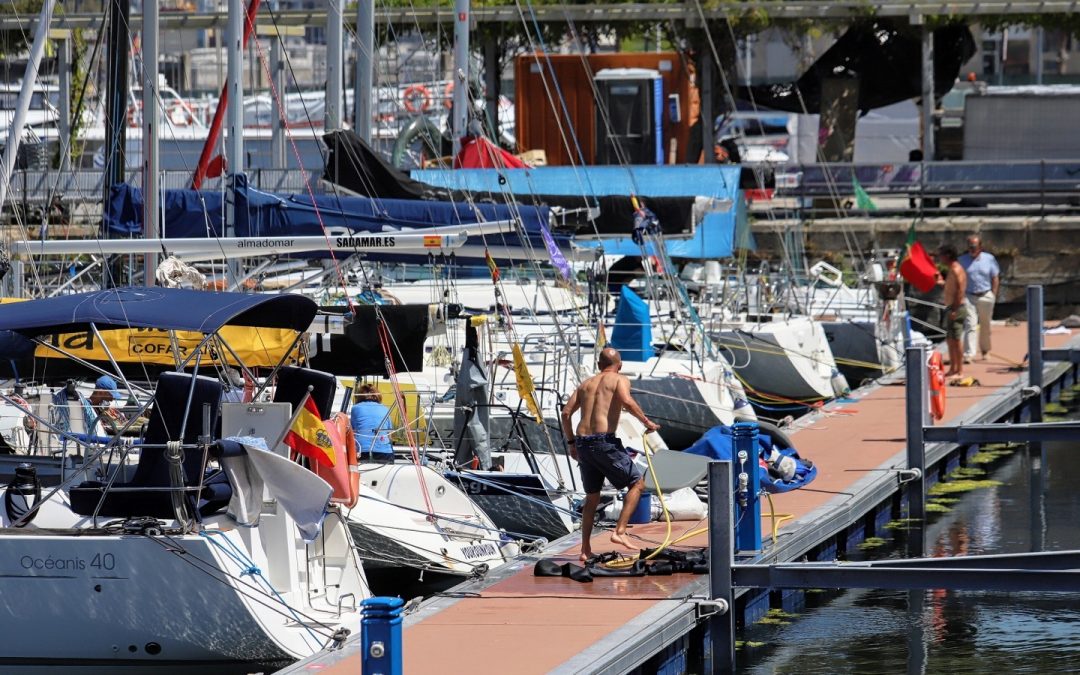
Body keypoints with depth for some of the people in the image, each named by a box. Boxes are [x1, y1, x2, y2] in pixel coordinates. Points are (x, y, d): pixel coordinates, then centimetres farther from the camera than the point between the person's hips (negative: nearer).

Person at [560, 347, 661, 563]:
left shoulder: (586, 384, 21)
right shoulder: (620, 380, 5)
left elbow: (566, 413, 15)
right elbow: (626, 401, -17)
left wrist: (571, 443, 22)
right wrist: (646, 421, -7)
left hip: (582, 442, 6)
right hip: (604, 440, -6)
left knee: (592, 496, 18)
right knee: (637, 483, 7)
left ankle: (585, 549, 15)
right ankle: (619, 531, -9)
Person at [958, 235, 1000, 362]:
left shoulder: (989, 259, 3)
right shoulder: (963, 260, 3)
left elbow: (995, 278, 7)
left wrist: (993, 295, 1)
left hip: (986, 297, 1)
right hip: (969, 297, -1)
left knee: (985, 326, 13)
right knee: (970, 326, -12)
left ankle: (985, 351, 29)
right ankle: (968, 354, -17)